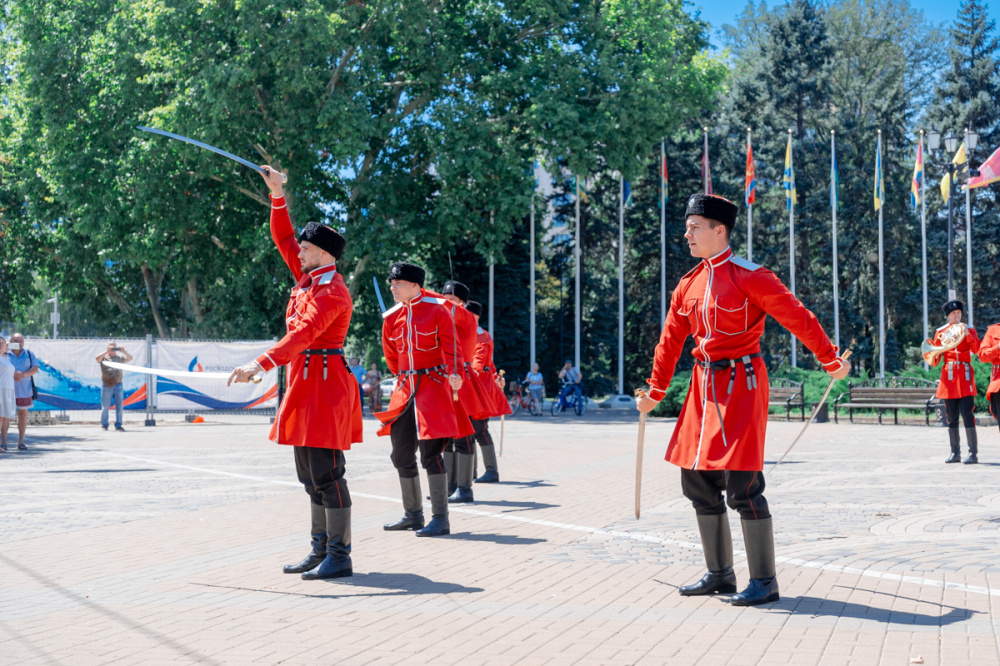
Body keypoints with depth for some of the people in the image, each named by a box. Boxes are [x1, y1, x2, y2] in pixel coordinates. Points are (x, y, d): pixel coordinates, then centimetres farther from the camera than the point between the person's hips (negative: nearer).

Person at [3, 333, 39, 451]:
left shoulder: (28, 354, 9)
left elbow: (35, 368, 1)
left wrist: (23, 374, -14)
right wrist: (13, 373, -21)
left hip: (24, 389, 3)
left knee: (23, 414, 5)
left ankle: (21, 442, 12)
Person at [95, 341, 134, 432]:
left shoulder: (120, 357, 14)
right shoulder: (104, 357, 5)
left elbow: (130, 359, 5)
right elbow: (98, 358, -15)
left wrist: (124, 352, -8)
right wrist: (107, 351, -17)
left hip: (118, 385, 3)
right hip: (107, 385, -3)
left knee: (119, 406, 1)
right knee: (105, 406, 2)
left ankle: (118, 425, 6)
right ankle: (104, 425, 15)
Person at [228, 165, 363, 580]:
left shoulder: (332, 291, -15)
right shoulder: (308, 277, 14)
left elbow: (303, 334, -28)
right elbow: (283, 239, 22)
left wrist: (260, 364, -38)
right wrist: (278, 196, 12)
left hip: (325, 385, -10)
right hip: (305, 386, 10)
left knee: (327, 473, -9)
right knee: (310, 476, 12)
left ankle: (339, 557, -4)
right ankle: (321, 551, 19)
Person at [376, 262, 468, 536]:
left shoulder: (437, 308, -6)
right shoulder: (391, 317, 9)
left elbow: (450, 344, -10)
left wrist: (454, 373, -22)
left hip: (434, 386, -6)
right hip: (405, 390, 6)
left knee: (431, 453, -11)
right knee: (402, 454, 7)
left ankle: (441, 519, -5)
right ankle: (413, 515, 20)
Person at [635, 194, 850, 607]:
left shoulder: (750, 277, -10)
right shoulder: (688, 285, 11)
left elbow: (798, 318, -7)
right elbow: (670, 341, 15)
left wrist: (831, 362, -4)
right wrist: (654, 393, 15)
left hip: (740, 386, -7)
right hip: (704, 387, 8)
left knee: (743, 488, -7)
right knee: (698, 483, 10)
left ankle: (764, 581, 4)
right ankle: (720, 574, 23)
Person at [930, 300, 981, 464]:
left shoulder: (969, 329, 5)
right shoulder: (940, 332, 9)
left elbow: (976, 349, -11)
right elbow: (935, 360, 10)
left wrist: (967, 333, -21)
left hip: (965, 376, -2)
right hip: (948, 377, 2)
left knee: (967, 415, -10)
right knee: (952, 418, 5)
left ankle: (973, 453, -9)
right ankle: (955, 453, 13)